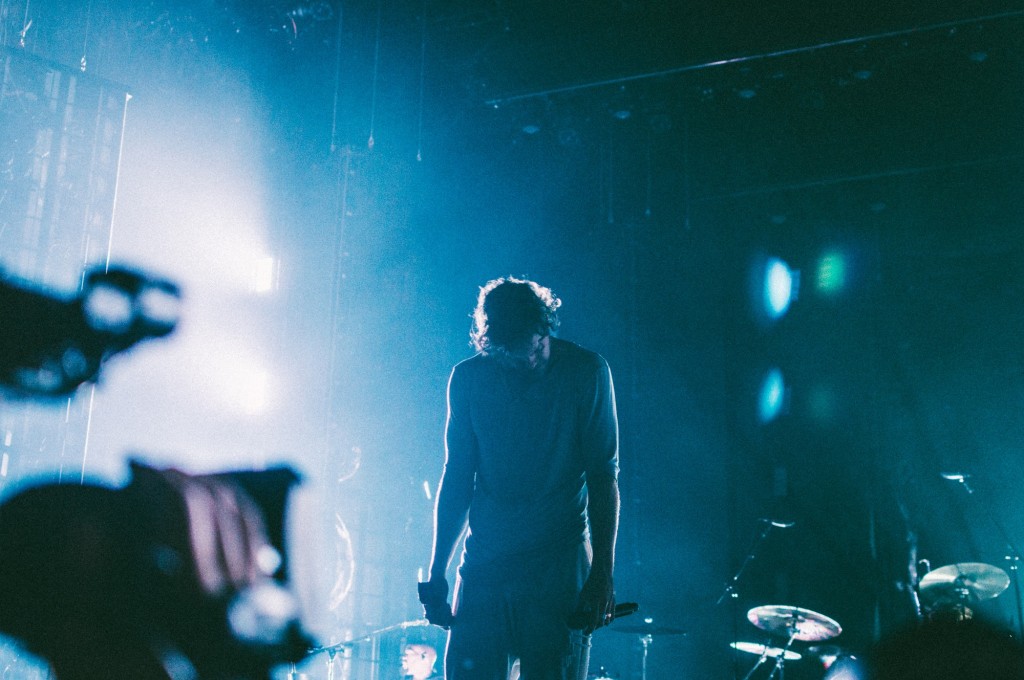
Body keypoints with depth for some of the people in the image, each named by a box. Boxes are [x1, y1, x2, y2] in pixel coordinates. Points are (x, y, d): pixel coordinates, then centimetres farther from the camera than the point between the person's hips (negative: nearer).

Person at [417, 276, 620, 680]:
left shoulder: (586, 373, -2)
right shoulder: (468, 380, 5)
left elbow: (603, 476, -4)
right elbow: (456, 479, 10)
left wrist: (602, 573, -11)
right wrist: (437, 572, 5)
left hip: (560, 566, -2)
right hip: (483, 566, 2)